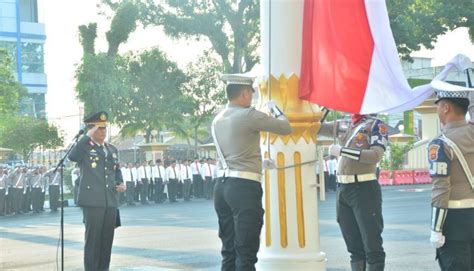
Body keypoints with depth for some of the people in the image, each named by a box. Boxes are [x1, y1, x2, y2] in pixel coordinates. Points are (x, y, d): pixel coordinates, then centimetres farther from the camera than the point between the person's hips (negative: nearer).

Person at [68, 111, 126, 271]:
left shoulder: (112, 149, 17)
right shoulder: (85, 147, -2)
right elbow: (72, 157, -24)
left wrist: (120, 184, 8)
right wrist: (87, 136, -21)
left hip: (111, 202, 6)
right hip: (93, 201, -6)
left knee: (107, 240, 9)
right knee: (93, 239, -4)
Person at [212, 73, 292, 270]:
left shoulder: (218, 120, 12)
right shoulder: (248, 115, -10)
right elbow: (285, 128, -3)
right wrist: (275, 109, 14)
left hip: (222, 186, 8)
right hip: (244, 187, -8)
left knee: (229, 252, 12)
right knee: (246, 253, -4)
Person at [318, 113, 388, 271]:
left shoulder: (376, 125, -3)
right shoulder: (344, 125, 15)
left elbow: (376, 155, -17)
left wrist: (342, 150, -15)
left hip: (364, 189, -6)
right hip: (342, 189, 6)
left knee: (372, 245, -4)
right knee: (354, 246, 10)